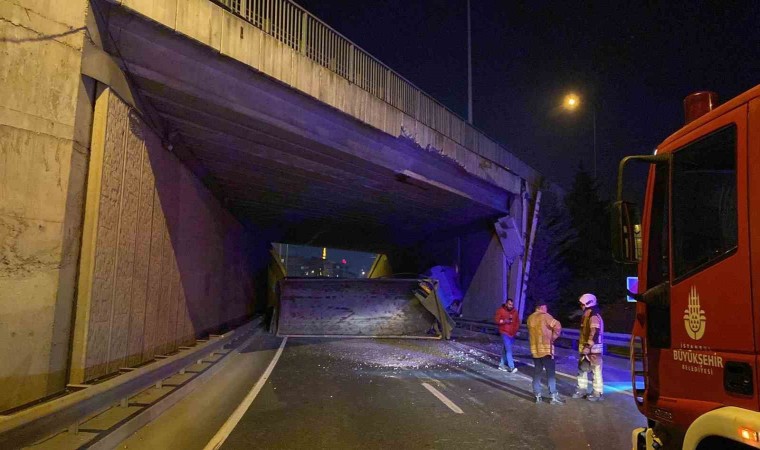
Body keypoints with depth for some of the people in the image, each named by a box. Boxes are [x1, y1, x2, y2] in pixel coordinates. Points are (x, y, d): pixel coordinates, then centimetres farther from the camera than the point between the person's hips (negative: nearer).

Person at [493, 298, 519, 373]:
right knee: (508, 349, -13)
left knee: (506, 349, 14)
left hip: (512, 333, 5)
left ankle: (502, 364, 26)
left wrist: (516, 330, 3)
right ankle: (511, 367, -16)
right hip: (505, 332, -5)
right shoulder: (501, 310, -6)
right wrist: (504, 321, -20)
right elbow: (496, 320, -7)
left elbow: (517, 321, 14)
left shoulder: (515, 311, 7)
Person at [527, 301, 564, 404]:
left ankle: (537, 396, 12)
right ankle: (554, 396, -1)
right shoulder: (545, 316, -9)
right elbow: (557, 326, -18)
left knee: (537, 372, 10)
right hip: (546, 348, -6)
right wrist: (553, 338, -7)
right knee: (551, 372, -1)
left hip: (535, 348, 6)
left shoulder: (530, 318, 9)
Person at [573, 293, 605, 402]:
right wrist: (583, 346, 24)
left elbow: (594, 334, -26)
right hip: (586, 347, 10)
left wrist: (588, 347, -28)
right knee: (582, 369, 15)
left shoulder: (594, 316, -18)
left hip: (593, 349, -10)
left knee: (596, 371, -1)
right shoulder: (586, 316, 15)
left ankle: (598, 393, 9)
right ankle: (582, 389, 25)